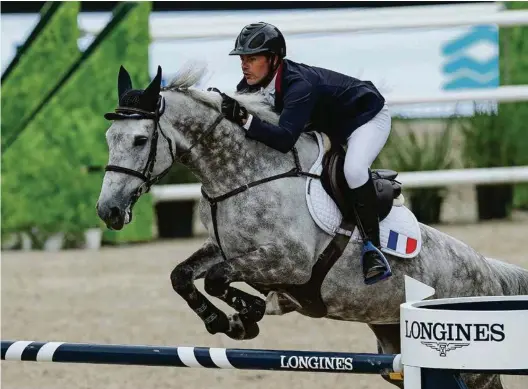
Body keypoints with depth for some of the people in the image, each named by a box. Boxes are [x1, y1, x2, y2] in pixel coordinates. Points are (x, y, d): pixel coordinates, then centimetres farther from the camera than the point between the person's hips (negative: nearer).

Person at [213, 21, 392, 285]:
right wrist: (219, 104, -25)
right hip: (329, 126, 10)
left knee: (354, 170, -34)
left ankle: (372, 247, -22)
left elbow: (284, 139, -50)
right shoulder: (254, 82, -16)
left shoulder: (299, 86, -40)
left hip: (367, 116, -10)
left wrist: (244, 118, -57)